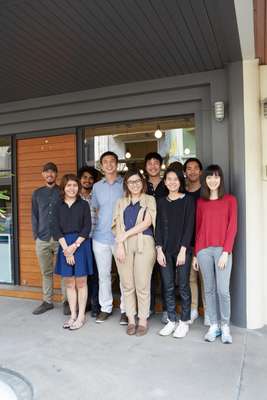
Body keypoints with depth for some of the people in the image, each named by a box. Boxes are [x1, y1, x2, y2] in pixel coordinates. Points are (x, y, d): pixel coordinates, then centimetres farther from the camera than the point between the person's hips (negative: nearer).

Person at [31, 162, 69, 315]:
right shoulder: (37, 193, 12)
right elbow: (34, 215, 13)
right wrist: (35, 234, 5)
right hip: (42, 239, 3)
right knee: (46, 272, 12)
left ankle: (67, 301, 14)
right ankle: (47, 301, 23)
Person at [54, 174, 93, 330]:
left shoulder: (84, 204, 1)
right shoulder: (59, 206, 7)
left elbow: (87, 227, -5)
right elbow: (57, 229, 1)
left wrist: (75, 245, -12)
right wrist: (66, 248, -10)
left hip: (81, 244, -3)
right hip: (65, 246, 3)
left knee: (81, 282, 4)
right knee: (69, 283, 9)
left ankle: (81, 316, 15)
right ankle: (73, 315, 21)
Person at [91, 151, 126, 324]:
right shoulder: (97, 186, 10)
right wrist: (104, 224, 9)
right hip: (101, 237, 3)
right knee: (103, 274, 10)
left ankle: (125, 310, 16)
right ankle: (105, 308, 24)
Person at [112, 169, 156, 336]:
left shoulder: (149, 200, 8)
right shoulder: (121, 202, 17)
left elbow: (147, 223, -4)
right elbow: (118, 225, 7)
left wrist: (125, 235, -5)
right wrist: (120, 245, -7)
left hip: (144, 244, -3)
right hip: (124, 245, 3)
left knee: (142, 285, -3)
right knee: (127, 285, 5)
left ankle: (143, 320, 11)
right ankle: (131, 319, 17)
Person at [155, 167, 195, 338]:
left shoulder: (188, 200, 0)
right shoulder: (161, 202, 11)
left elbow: (189, 226, -5)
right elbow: (159, 227, 9)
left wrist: (183, 250, -11)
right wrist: (159, 249, 0)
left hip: (183, 249, -3)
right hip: (165, 250, 3)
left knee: (183, 286, 2)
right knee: (168, 287, 7)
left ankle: (184, 322, 16)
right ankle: (171, 321, 20)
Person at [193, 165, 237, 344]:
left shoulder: (230, 200, 6)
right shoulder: (200, 202, 13)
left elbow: (232, 227, 0)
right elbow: (198, 228, 13)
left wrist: (226, 252, -9)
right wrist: (196, 254, 9)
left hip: (222, 249, -2)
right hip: (204, 249, 2)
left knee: (223, 290, -6)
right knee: (209, 289, 6)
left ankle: (225, 326, 13)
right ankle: (214, 326, 17)